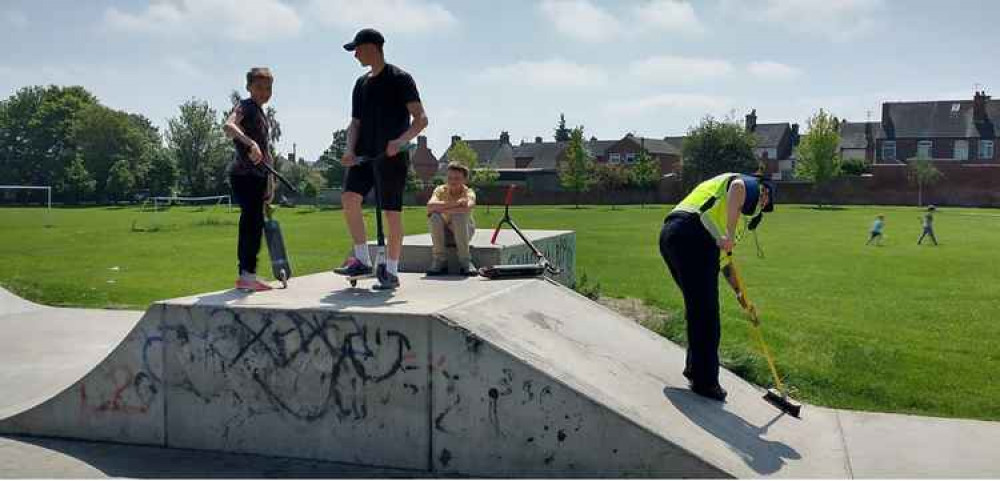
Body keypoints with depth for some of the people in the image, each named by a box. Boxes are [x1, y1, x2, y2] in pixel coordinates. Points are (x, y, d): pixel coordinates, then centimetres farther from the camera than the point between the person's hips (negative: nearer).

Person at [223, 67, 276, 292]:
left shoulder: (261, 113, 20)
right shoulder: (245, 106, -6)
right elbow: (228, 125, -29)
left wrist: (269, 182, 24)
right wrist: (250, 143, -43)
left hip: (257, 176, 9)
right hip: (243, 175, -9)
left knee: (251, 224, 11)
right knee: (254, 222, -14)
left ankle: (246, 276, 17)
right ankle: (248, 275, -11)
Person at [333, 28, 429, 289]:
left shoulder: (400, 79, -4)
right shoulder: (361, 83, 15)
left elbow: (421, 119, -10)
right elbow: (355, 123, 15)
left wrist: (401, 141, -27)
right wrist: (350, 149, -4)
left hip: (392, 156, -5)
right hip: (365, 154, 5)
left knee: (392, 213, -3)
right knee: (349, 198, -15)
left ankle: (392, 272, 9)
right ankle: (363, 260, -4)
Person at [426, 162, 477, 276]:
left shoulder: (469, 193, -15)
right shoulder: (440, 190, -10)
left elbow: (467, 207, -39)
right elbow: (430, 206, -32)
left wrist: (442, 209, -33)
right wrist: (454, 203, -41)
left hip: (464, 232, -1)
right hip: (444, 232, 1)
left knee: (459, 217, -32)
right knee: (434, 216, -28)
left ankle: (465, 262, -21)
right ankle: (440, 261, -17)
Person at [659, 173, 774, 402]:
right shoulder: (752, 185, 15)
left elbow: (723, 257, 37)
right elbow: (738, 186, -17)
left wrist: (740, 293, 35)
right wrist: (729, 234, -20)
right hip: (694, 236, -9)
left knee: (697, 308, 22)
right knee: (706, 314, -1)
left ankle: (695, 368, 32)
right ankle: (705, 381, 6)